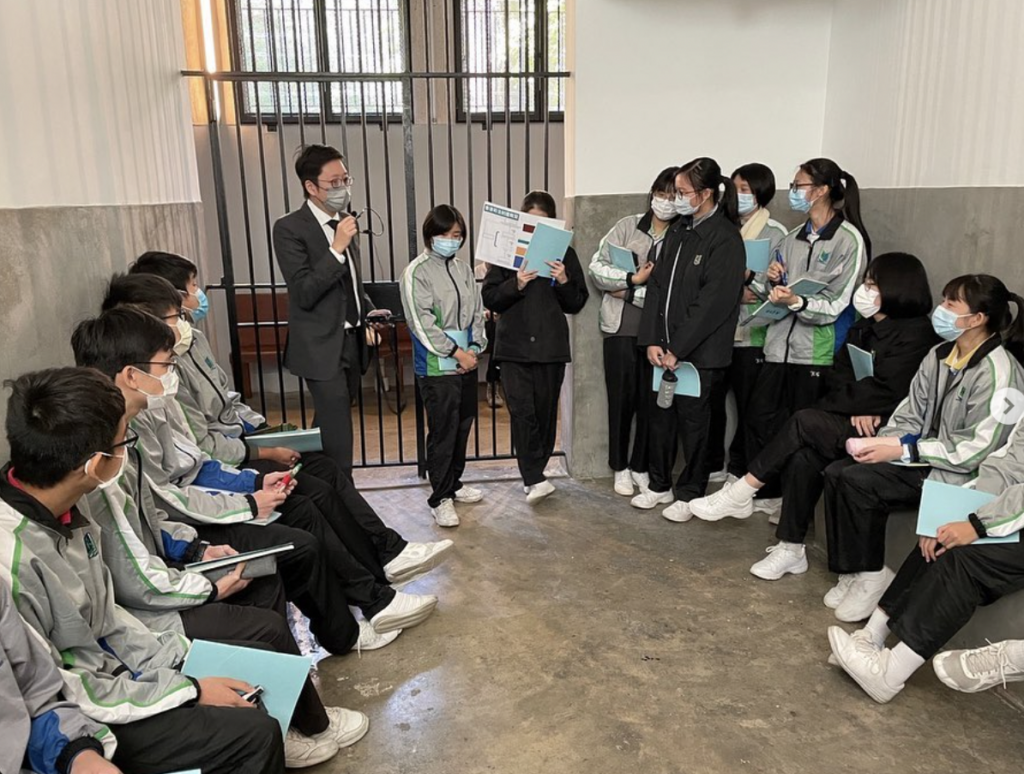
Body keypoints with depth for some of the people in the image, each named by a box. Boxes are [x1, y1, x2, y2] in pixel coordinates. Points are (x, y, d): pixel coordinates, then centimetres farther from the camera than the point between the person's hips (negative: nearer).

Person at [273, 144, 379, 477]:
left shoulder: (345, 221, 11)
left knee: (330, 428, 16)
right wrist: (337, 248, -25)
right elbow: (304, 293, -20)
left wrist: (368, 311, 7)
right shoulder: (290, 228, -12)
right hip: (322, 347, -7)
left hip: (352, 341, 7)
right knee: (337, 435, -6)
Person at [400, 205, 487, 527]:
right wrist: (456, 352, -14)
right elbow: (421, 321, -14)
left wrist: (475, 349, -3)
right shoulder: (417, 271, -8)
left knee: (463, 427, 14)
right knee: (442, 433, -3)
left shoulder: (464, 270, 10)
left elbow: (477, 313, 12)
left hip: (467, 363, 6)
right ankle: (440, 499, 7)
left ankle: (454, 484, 31)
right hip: (437, 367, -6)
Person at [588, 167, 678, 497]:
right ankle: (620, 468, 20)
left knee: (650, 400, 6)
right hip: (621, 327, 0)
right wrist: (633, 278, -12)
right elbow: (597, 267, -1)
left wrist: (630, 293, -10)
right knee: (622, 399, 6)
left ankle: (641, 467, 23)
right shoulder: (628, 226, 4)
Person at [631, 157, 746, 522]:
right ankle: (660, 485, 29)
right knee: (660, 417, 13)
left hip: (701, 352, -6)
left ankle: (689, 493, 21)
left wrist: (677, 349, -17)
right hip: (665, 348, 6)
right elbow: (657, 285, 8)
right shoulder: (678, 230, 10)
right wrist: (652, 340, -2)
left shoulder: (725, 238, -11)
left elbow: (713, 302, -17)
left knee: (693, 423, 5)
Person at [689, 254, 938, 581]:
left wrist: (832, 402, -7)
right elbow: (839, 376, 9)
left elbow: (886, 392, -17)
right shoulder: (864, 328, 16)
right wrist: (857, 405, -11)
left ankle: (740, 494, -16)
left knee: (804, 423, -26)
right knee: (802, 457, -22)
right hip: (854, 422, 7)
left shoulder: (917, 334, -9)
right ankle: (791, 549, -15)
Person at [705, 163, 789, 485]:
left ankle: (739, 470, 18)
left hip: (751, 332, -4)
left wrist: (748, 276, -21)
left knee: (747, 404, 4)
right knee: (711, 400, 8)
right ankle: (712, 466, 22)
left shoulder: (775, 234, -1)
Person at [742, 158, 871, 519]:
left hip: (817, 350, -6)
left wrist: (797, 302, -27)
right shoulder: (793, 238, 14)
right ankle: (767, 494, 17)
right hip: (781, 343, 6)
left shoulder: (849, 239, -6)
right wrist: (773, 281, -1)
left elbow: (835, 305, -12)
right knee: (760, 415, 3)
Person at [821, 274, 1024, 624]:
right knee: (836, 473, -11)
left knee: (858, 482, -24)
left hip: (958, 474, -8)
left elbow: (974, 451, -21)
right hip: (925, 456, 8)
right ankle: (851, 570, 0)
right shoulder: (939, 355, 5)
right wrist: (881, 443, -10)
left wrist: (903, 450, -20)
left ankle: (871, 576, -5)